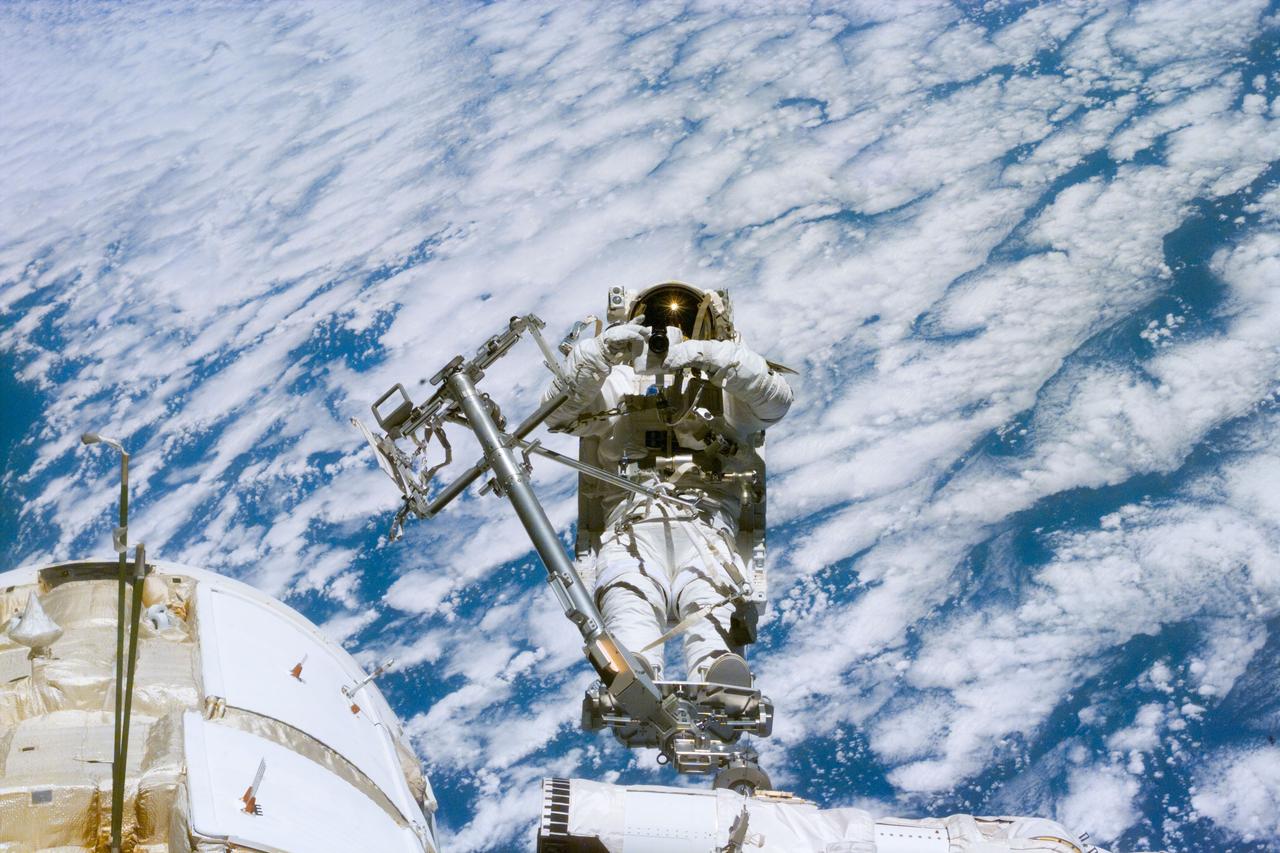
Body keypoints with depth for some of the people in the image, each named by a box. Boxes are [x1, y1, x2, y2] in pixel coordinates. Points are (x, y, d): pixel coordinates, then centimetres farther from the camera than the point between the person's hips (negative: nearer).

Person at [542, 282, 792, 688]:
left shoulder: (727, 392, 29)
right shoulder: (615, 388, 30)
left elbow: (775, 399, 7)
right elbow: (557, 412, 12)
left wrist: (711, 356, -7)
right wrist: (601, 349, -4)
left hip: (706, 522, 0)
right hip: (632, 522, 0)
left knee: (711, 602, -35)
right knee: (629, 598, -36)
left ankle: (719, 680, -64)